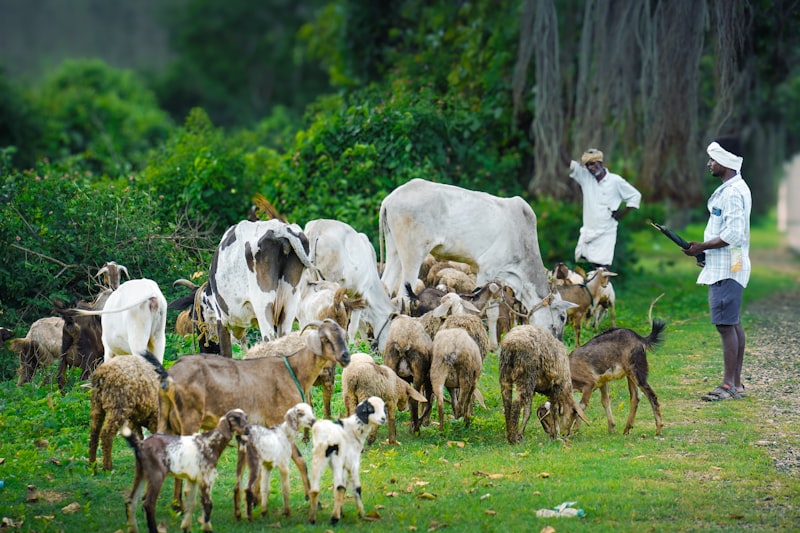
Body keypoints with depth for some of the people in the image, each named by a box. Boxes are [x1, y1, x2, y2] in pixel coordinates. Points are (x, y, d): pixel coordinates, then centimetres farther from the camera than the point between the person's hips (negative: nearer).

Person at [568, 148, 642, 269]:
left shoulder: (615, 181, -3)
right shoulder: (585, 177, 5)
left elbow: (635, 196, 4)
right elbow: (570, 165, -4)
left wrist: (622, 213, -2)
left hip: (606, 233, -4)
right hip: (588, 231, 4)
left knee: (603, 267, -9)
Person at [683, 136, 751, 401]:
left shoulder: (733, 192, -18)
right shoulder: (731, 188, 16)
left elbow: (733, 234, -23)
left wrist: (701, 247, -14)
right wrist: (704, 248, 15)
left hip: (728, 269, -11)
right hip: (724, 267, 11)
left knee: (726, 324, -10)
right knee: (733, 324, 12)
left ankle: (729, 385, -9)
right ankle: (736, 383, 15)